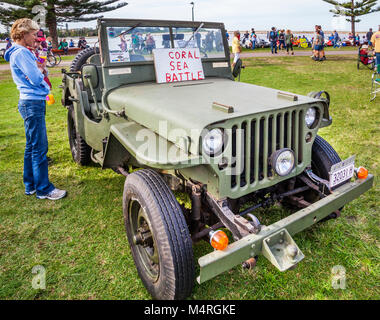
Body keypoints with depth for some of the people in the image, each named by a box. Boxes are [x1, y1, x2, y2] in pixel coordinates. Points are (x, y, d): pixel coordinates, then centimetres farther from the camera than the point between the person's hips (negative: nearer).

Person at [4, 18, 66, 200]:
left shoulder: (22, 52, 19)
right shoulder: (21, 53, -13)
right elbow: (36, 79, -18)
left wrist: (38, 68, 1)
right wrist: (41, 68, 1)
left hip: (32, 102, 10)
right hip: (32, 103, -10)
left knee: (32, 146, 14)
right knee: (39, 148, -6)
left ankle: (30, 185, 23)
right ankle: (43, 189, 1)